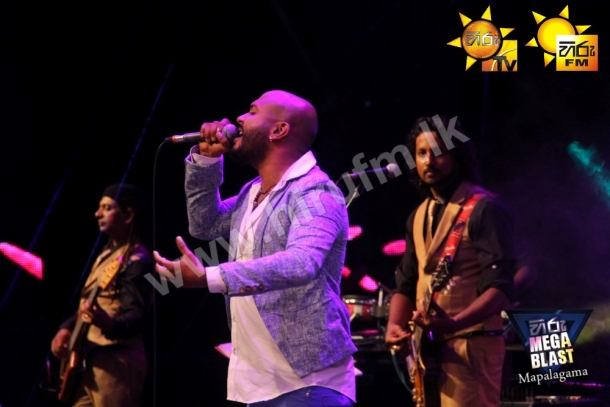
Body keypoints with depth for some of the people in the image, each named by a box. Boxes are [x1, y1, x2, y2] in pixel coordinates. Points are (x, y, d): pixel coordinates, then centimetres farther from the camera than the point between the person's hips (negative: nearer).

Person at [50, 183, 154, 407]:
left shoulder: (136, 261, -11)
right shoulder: (106, 255, 19)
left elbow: (137, 318, -20)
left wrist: (108, 323, -40)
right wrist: (67, 328, 7)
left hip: (117, 362, -10)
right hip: (93, 360, 10)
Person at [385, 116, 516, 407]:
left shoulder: (484, 209, -9)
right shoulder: (419, 216, 17)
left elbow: (500, 287, -18)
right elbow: (406, 283, 20)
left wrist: (453, 324, -32)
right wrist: (395, 326, 0)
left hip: (470, 347, -8)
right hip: (427, 350, 8)